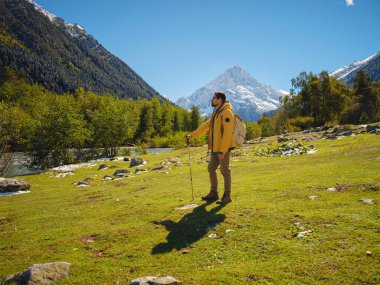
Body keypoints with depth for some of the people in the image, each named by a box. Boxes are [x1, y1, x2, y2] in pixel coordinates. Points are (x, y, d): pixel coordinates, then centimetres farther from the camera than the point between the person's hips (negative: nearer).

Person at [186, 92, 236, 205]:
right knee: (211, 169, 14)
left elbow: (227, 133, -19)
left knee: (225, 171, -1)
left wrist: (222, 150, -22)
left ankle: (227, 196, 11)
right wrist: (192, 135, 22)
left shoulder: (226, 112, -13)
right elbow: (206, 126, 23)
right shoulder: (216, 113, 17)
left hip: (223, 148, -9)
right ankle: (213, 193, 27)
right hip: (215, 148, 9)